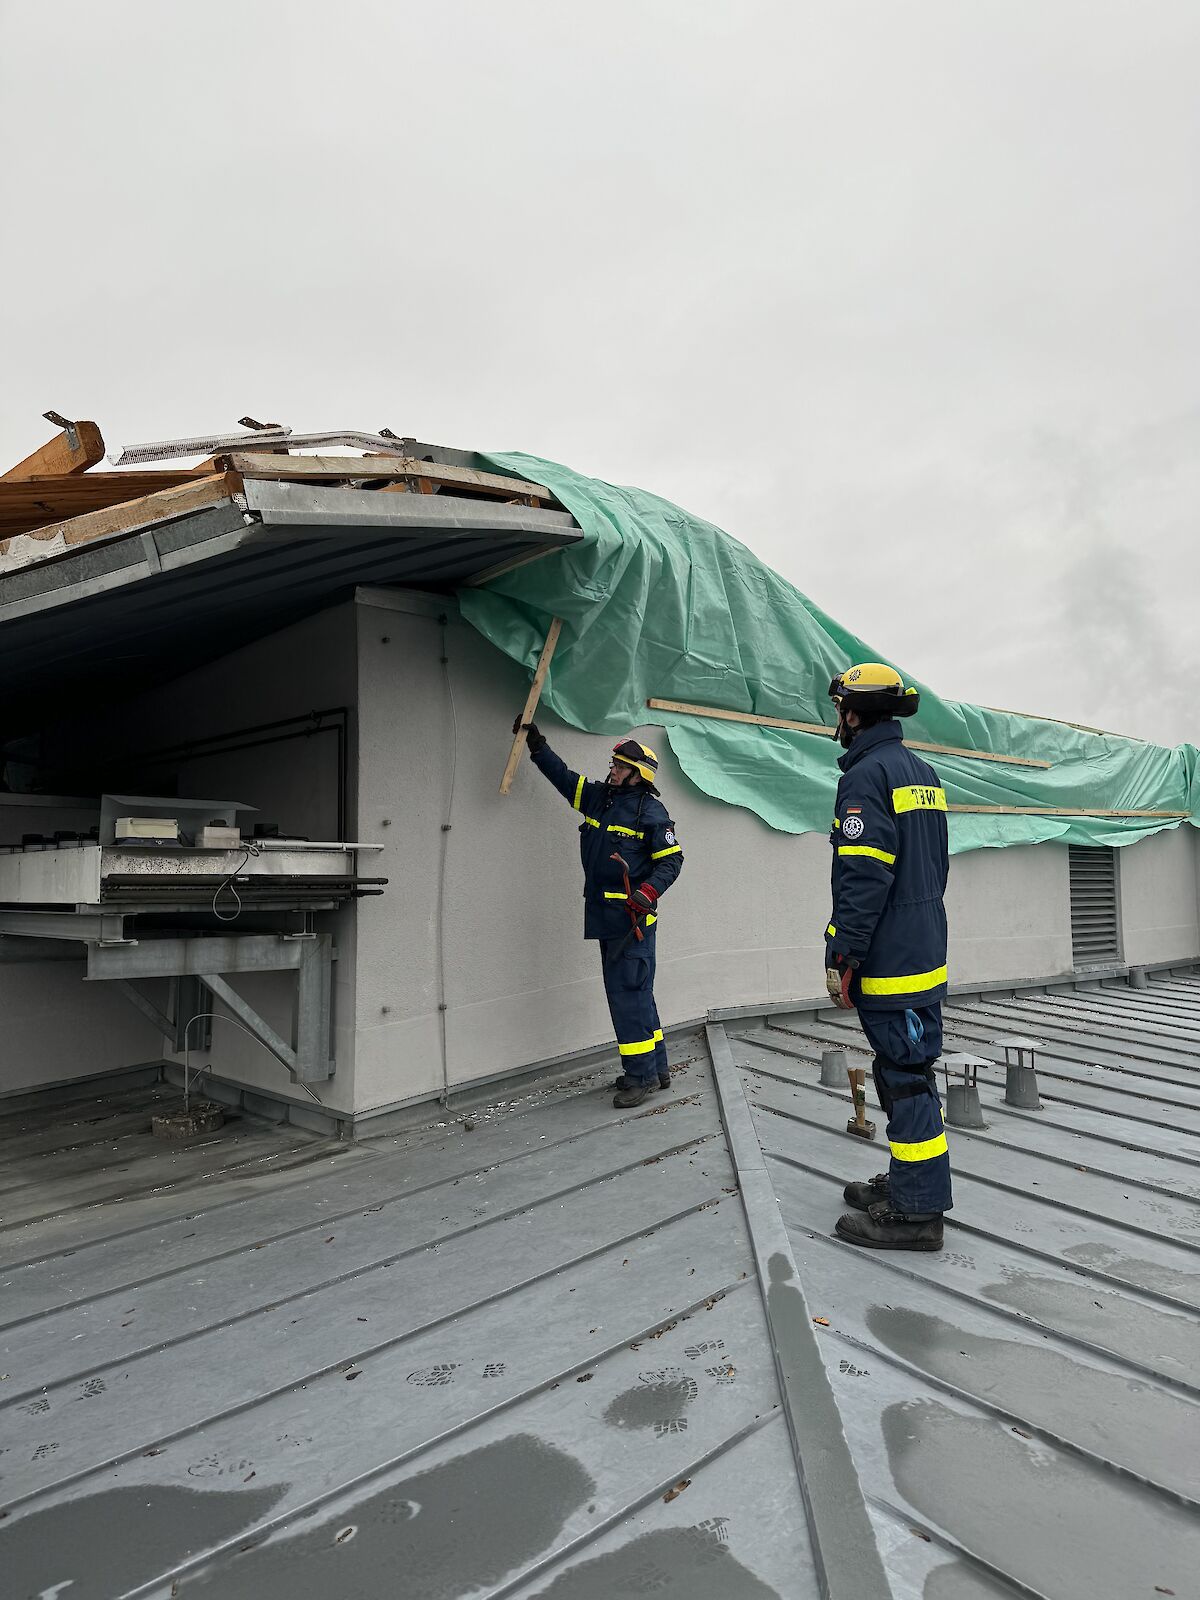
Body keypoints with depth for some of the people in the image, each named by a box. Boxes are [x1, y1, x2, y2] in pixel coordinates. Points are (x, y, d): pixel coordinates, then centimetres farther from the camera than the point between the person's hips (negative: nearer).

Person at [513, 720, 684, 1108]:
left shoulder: (651, 811, -8)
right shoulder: (598, 797, 13)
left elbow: (671, 860, -9)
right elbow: (563, 776, 22)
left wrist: (647, 893, -22)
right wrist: (536, 744, 19)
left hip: (633, 917, -8)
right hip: (607, 916, 8)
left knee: (628, 992, -8)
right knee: (635, 993, 13)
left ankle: (641, 1075, 0)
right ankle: (656, 1068, 23)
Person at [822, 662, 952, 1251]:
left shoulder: (867, 774, -15)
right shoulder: (923, 772, 15)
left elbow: (863, 876, -22)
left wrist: (841, 957, -19)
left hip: (889, 961, -10)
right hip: (927, 954, 10)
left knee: (904, 1074, -3)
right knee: (912, 1068, 17)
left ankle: (916, 1210, 6)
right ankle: (908, 1181, 29)